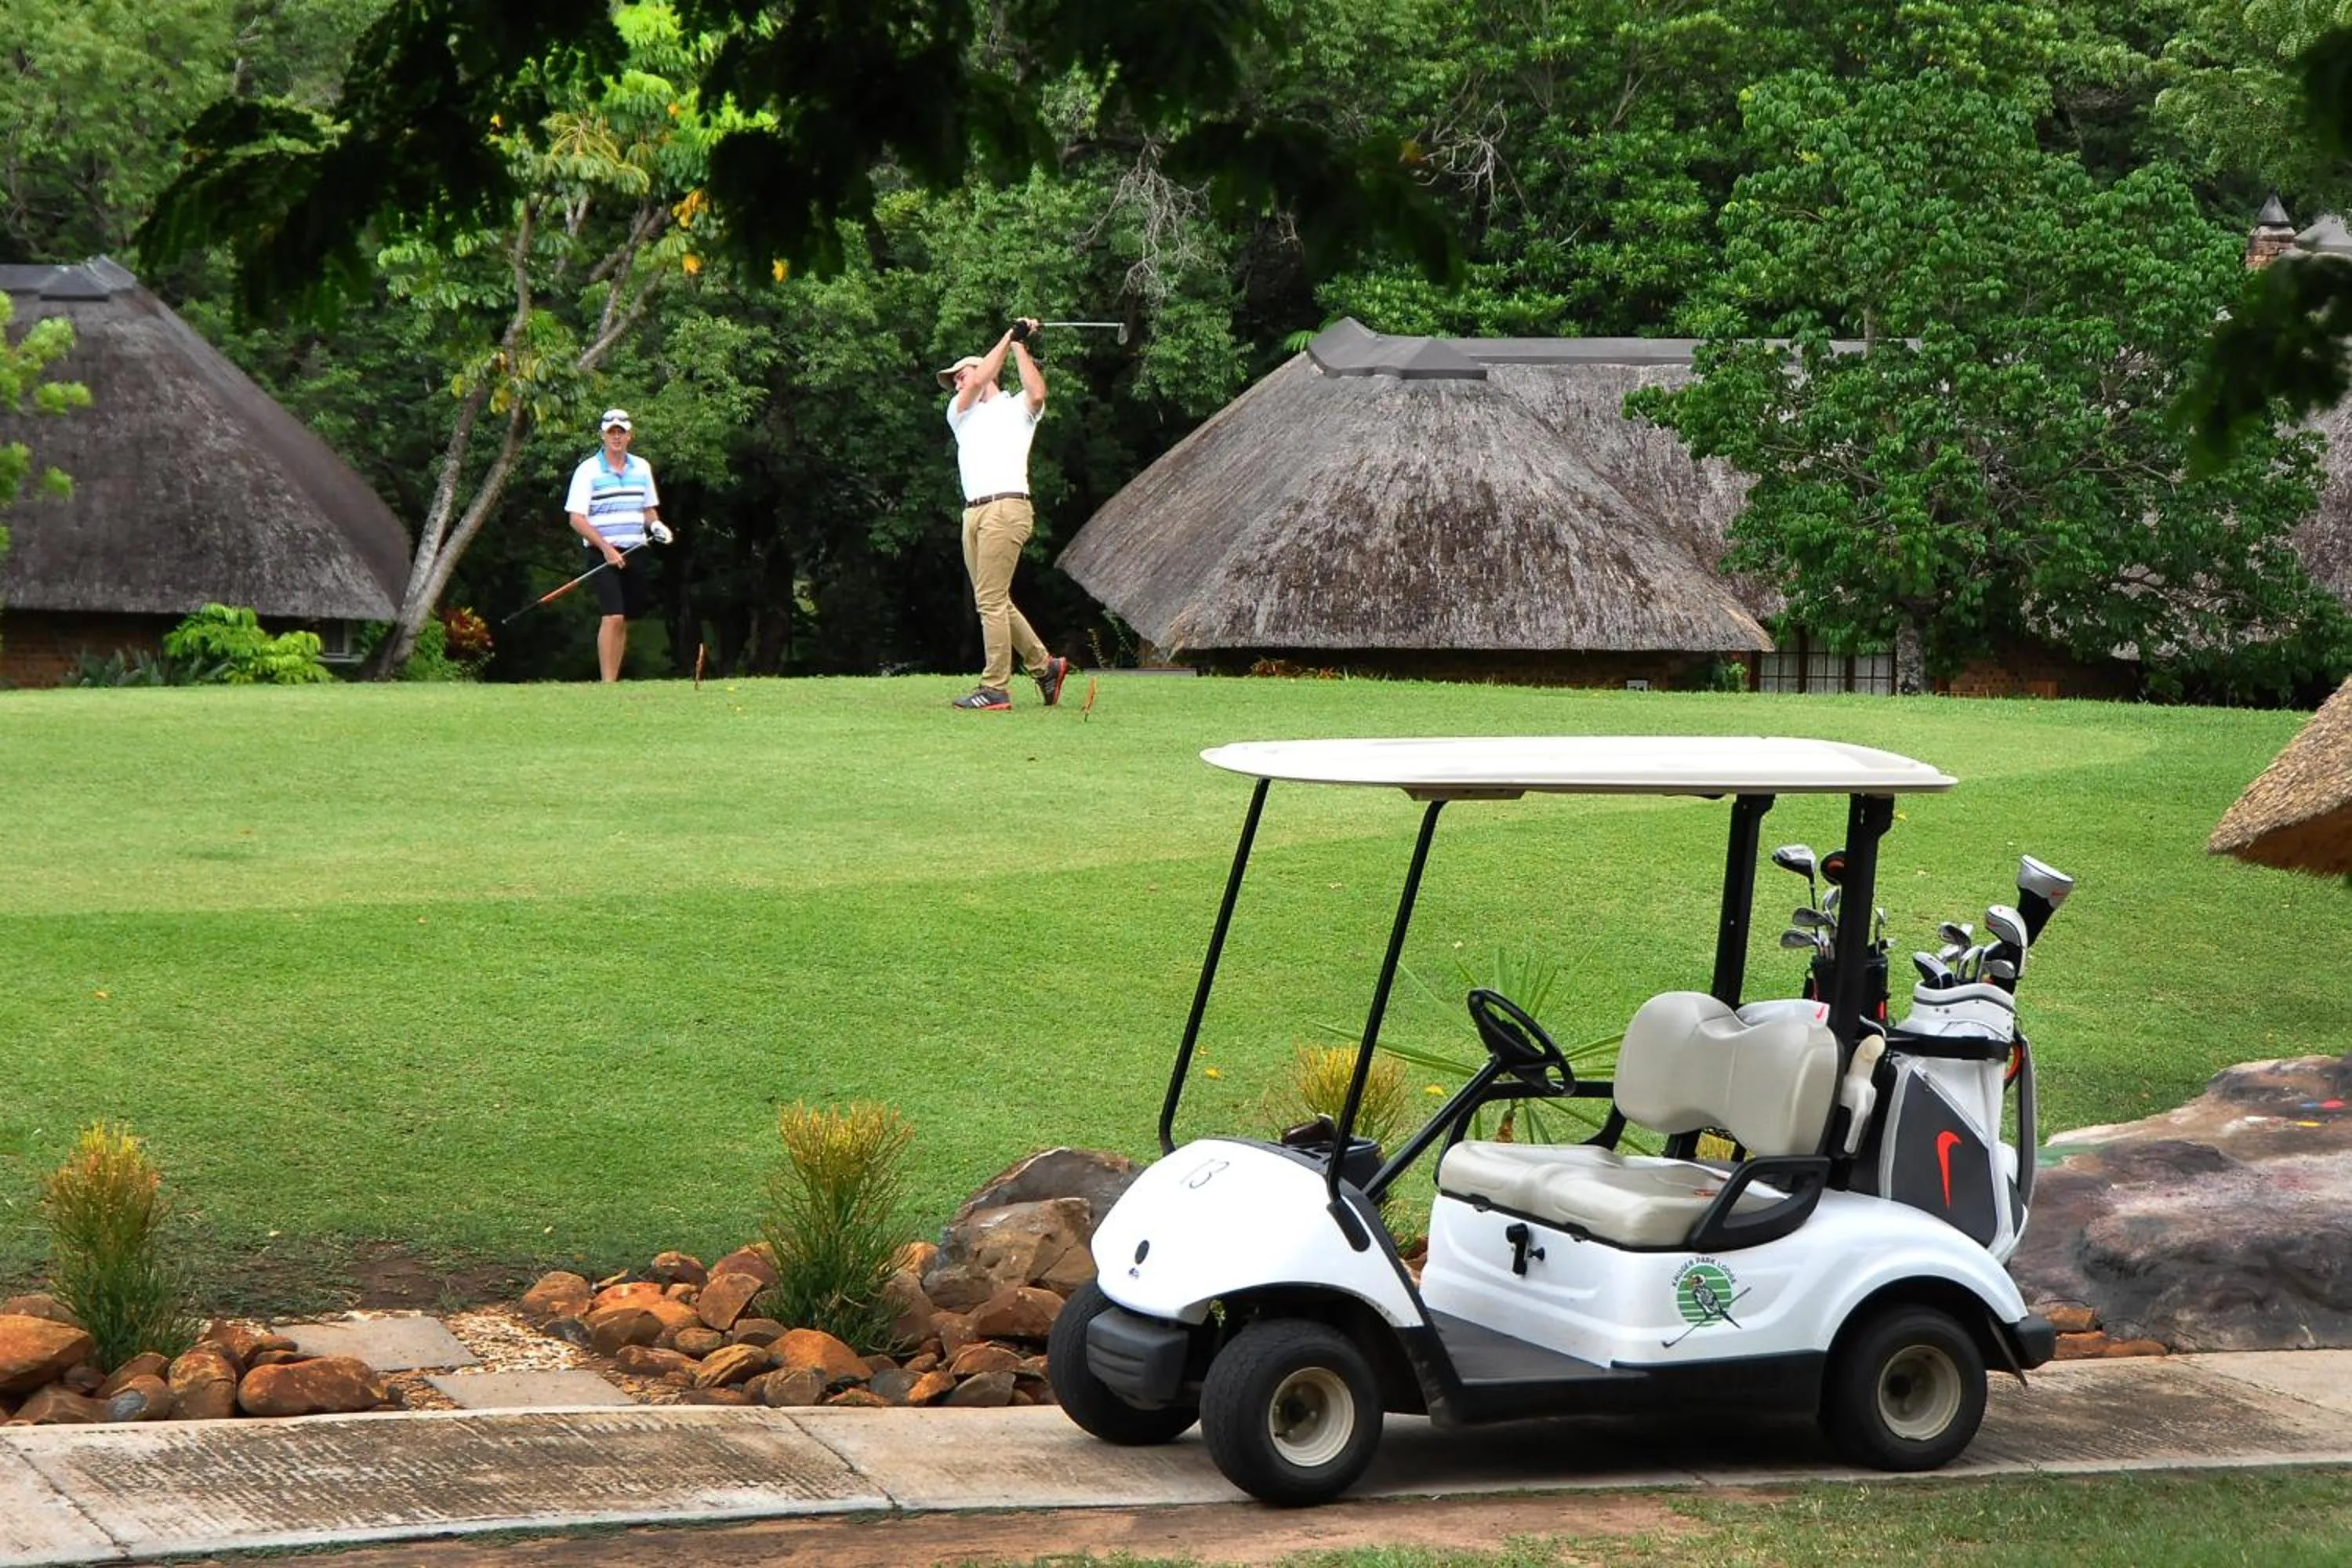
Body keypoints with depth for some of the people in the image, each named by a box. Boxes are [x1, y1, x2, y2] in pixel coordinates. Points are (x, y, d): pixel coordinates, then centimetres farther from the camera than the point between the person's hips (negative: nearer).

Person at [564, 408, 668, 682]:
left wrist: (656, 526, 0)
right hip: (602, 554, -6)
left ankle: (613, 679, 13)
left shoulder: (642, 468, 12)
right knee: (613, 616, -17)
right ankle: (607, 683, -18)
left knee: (625, 620, 7)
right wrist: (606, 548, -17)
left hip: (634, 553, 6)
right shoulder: (588, 471, -5)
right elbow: (577, 519, -9)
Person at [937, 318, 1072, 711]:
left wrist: (1019, 348, -2)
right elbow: (976, 386, 6)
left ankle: (995, 689, -12)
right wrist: (1008, 337, 7)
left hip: (1006, 508, -7)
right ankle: (1045, 665, 20)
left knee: (991, 601, -12)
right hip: (973, 513, 7)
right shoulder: (961, 413, 25)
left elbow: (1038, 394, -11)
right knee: (993, 602, 8)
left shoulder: (1017, 409, 12)